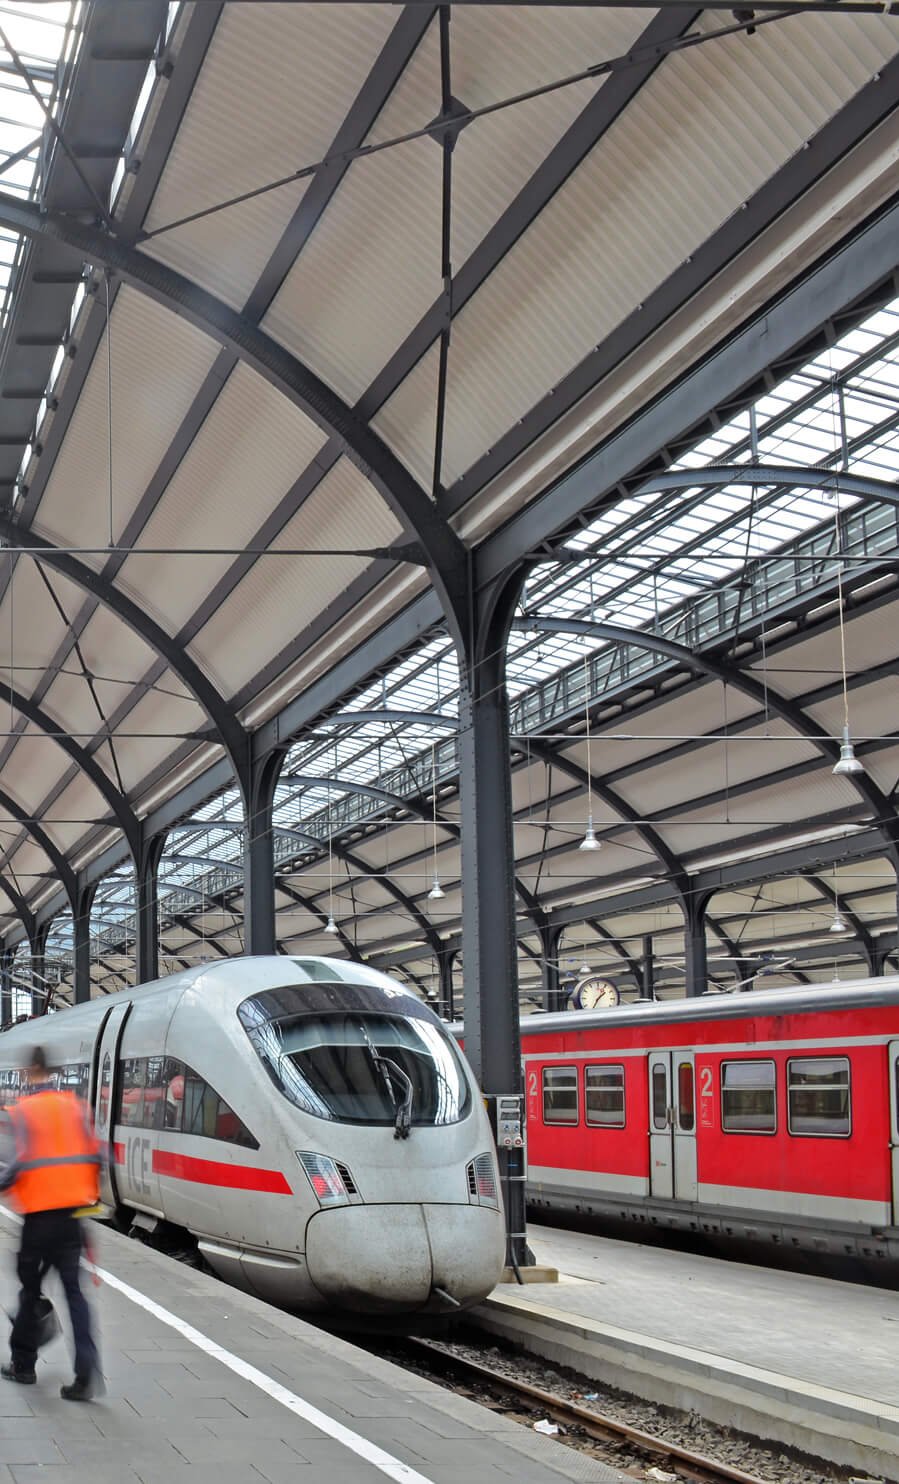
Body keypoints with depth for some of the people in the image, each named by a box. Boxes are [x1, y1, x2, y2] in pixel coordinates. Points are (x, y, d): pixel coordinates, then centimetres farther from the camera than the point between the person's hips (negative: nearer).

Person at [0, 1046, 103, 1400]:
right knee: (73, 1289, 4)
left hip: (39, 1214, -4)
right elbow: (94, 1155, 3)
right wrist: (91, 1194, 16)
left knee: (30, 1287, 12)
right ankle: (86, 1372, -7)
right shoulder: (75, 1106, 5)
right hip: (73, 1210, 4)